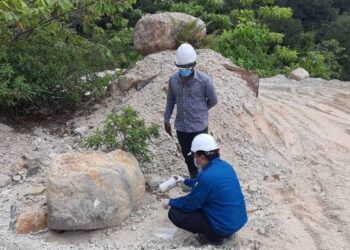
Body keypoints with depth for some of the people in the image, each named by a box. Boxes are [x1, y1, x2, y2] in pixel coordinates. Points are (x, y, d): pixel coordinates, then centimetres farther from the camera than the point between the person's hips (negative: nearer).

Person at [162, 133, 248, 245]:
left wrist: (170, 202, 6)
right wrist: (185, 181, 31)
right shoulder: (224, 165, 1)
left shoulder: (207, 176, -25)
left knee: (174, 213, -6)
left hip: (225, 226, -8)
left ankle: (213, 235, 2)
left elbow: (190, 204, -11)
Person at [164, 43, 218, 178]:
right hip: (181, 127, 5)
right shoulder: (173, 79, -3)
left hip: (199, 126, -4)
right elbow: (170, 100, 10)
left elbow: (213, 100, -3)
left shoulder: (204, 80, -16)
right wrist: (166, 120, 11)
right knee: (187, 156, 18)